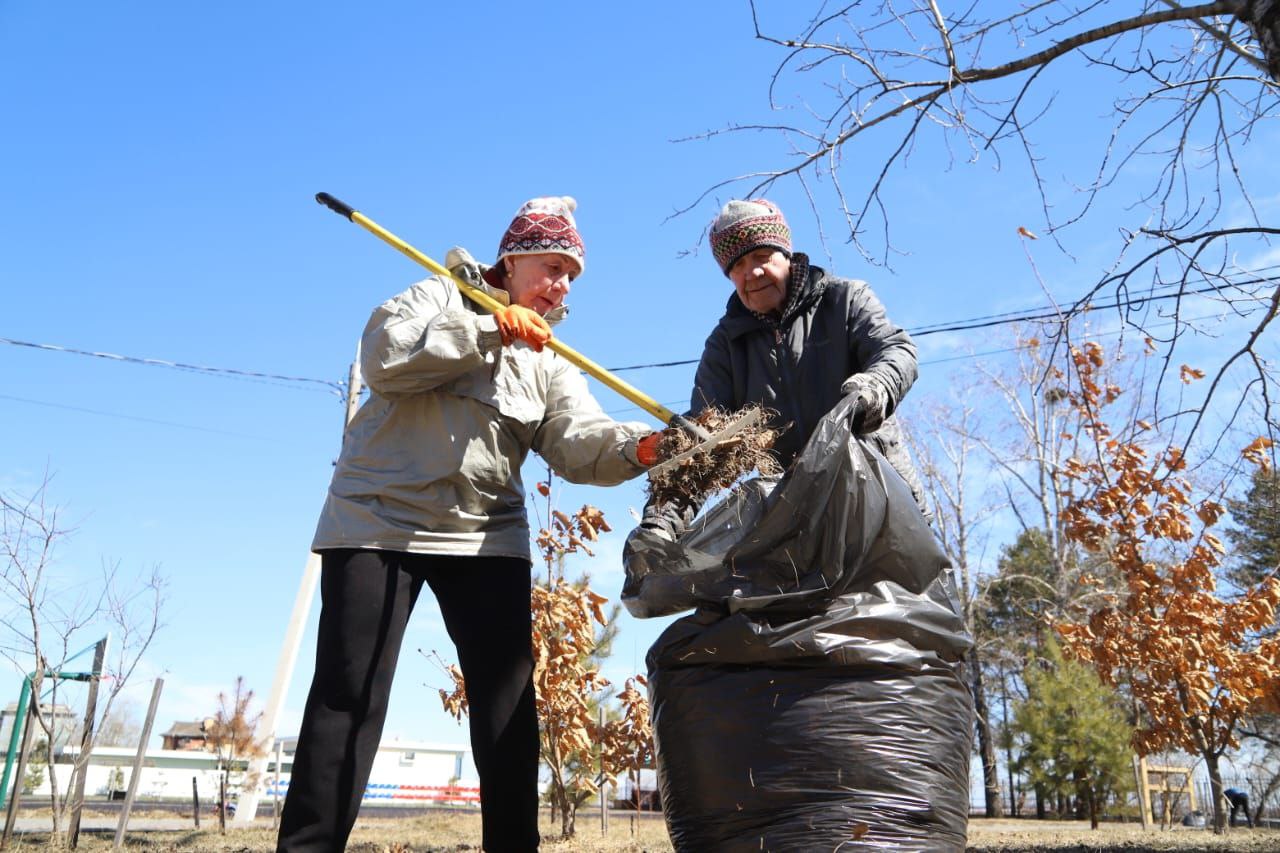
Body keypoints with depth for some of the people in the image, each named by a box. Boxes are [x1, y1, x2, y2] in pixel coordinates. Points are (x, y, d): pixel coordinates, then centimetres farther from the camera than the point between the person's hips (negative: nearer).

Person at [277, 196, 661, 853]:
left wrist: (638, 446, -25)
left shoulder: (550, 358, 13)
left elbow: (576, 441, -4)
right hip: (380, 520, -4)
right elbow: (384, 359, -15)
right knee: (348, 697, -3)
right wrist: (489, 330, -19)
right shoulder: (443, 296, 4)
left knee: (508, 699, 1)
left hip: (487, 535, 4)